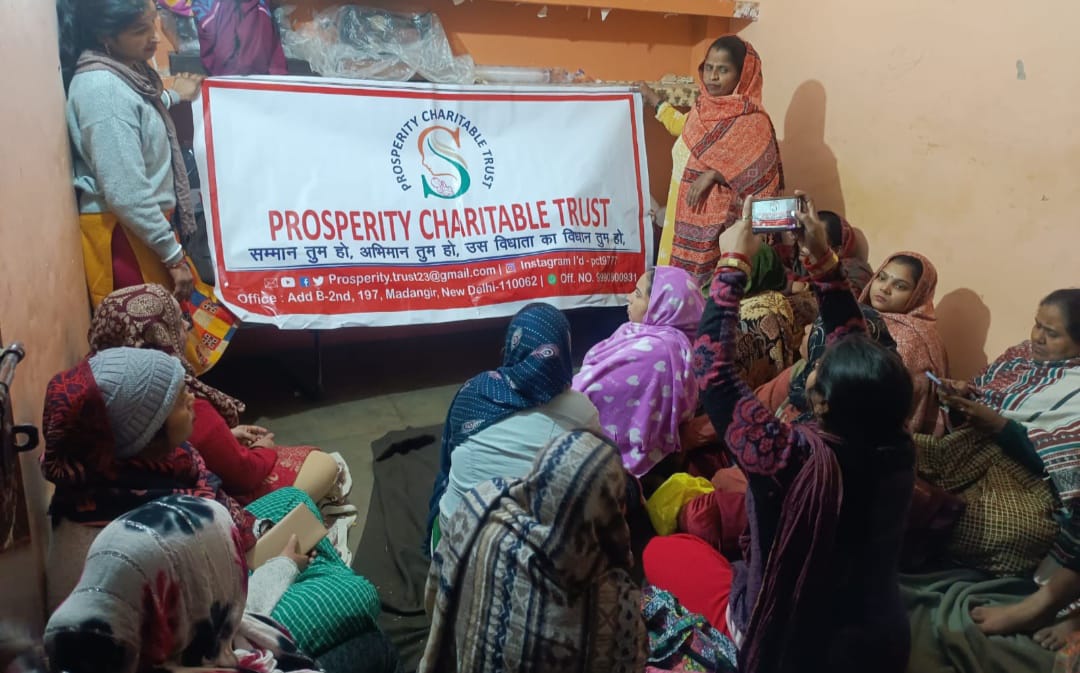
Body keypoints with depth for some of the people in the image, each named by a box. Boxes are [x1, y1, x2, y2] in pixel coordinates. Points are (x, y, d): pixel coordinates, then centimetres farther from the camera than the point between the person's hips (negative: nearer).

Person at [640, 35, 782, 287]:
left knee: (703, 283, -1)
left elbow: (762, 174, -19)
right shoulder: (705, 105, 5)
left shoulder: (751, 119, -17)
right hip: (685, 208, 8)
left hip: (715, 217, -8)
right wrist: (655, 101, 31)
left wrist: (715, 174, -24)